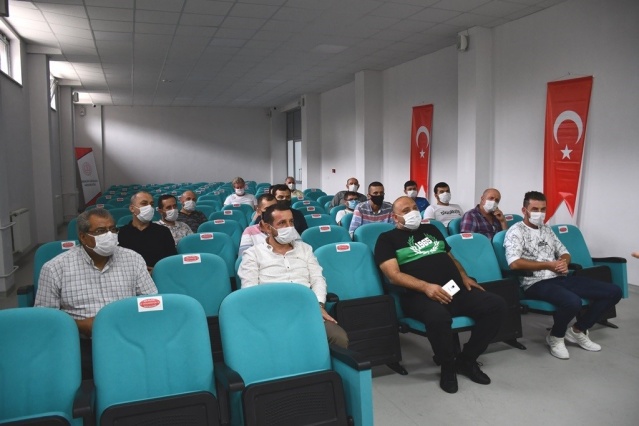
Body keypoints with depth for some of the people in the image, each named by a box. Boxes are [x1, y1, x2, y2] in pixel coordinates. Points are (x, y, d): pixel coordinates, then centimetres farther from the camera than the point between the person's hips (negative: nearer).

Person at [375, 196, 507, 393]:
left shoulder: (430, 229, 25)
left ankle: (466, 359, 3)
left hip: (456, 289, 7)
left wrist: (464, 276, 8)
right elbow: (394, 275, -7)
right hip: (420, 295, -6)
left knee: (496, 305, -14)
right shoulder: (387, 239, 6)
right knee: (438, 316, -39)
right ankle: (448, 366, -7)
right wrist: (426, 287, -21)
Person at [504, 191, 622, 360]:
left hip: (560, 278, 8)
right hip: (536, 283, -8)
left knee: (613, 291, 1)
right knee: (573, 302, -37)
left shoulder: (547, 229, 19)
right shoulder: (516, 231, -6)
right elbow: (514, 263, -20)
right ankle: (556, 337, -5)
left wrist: (564, 262, -2)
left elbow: (564, 253, 23)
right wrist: (548, 265, -16)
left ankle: (578, 330, 13)